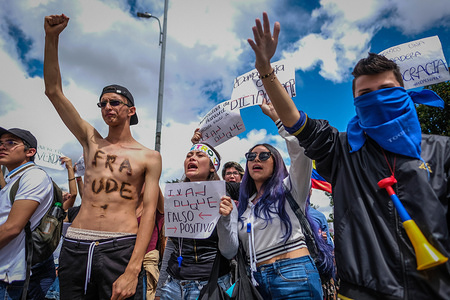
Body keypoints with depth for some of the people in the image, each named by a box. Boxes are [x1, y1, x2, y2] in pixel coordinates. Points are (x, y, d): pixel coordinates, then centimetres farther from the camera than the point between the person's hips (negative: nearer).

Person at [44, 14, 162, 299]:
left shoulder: (149, 157, 1)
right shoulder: (91, 141, 12)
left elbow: (149, 211, -6)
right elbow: (54, 91, 9)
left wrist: (133, 270, -15)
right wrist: (52, 37, 1)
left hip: (120, 248, -3)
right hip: (74, 247, 4)